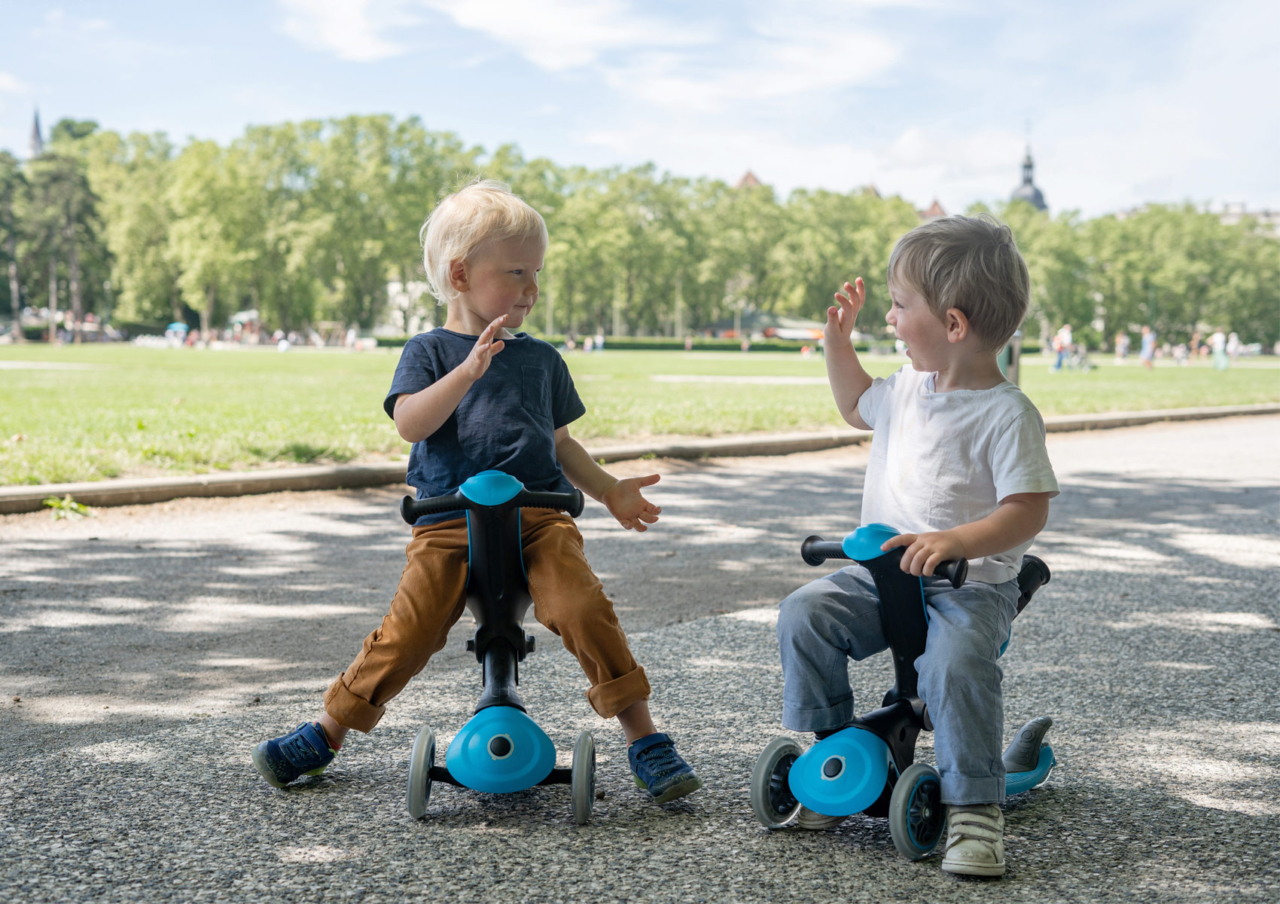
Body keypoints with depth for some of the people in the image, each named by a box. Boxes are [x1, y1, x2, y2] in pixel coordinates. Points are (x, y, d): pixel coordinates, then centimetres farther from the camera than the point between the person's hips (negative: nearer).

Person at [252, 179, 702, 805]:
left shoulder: (542, 359, 18)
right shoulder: (430, 351, 6)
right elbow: (410, 423, -12)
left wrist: (609, 491, 19)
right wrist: (468, 370, -23)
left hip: (539, 513, 2)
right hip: (450, 522, -2)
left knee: (583, 608, -21)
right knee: (408, 631, -14)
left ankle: (644, 739, -10)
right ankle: (326, 731, 8)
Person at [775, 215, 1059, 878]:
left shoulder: (1007, 414, -14)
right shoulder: (908, 387, 9)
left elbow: (1027, 511, -20)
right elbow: (857, 407, 32)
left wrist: (953, 541, -35)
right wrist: (838, 338, 20)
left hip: (970, 583, -7)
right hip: (880, 574, 7)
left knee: (955, 662, -34)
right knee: (804, 614, -13)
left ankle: (975, 810, -19)